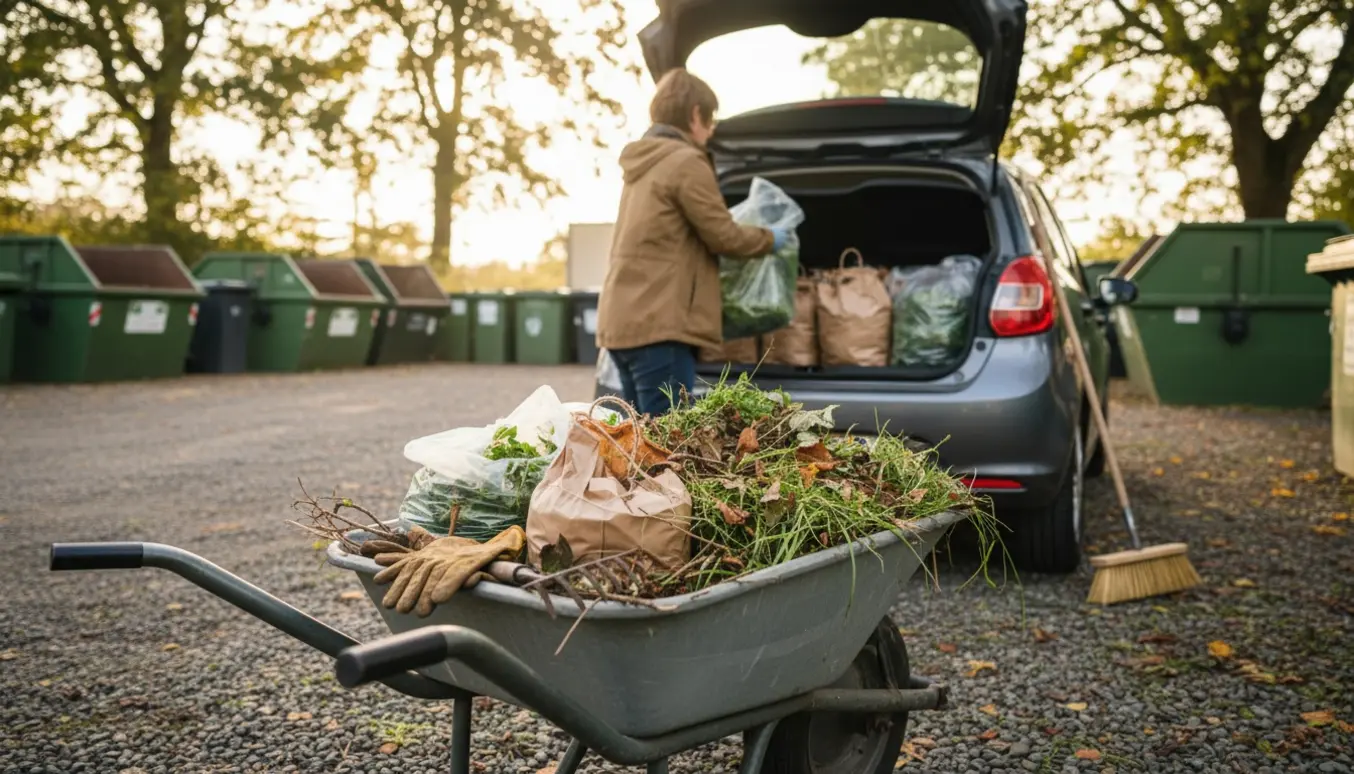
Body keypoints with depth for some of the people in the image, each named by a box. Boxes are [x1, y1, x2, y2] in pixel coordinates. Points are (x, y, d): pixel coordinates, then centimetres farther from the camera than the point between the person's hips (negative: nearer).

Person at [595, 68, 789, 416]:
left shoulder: (641, 162, 18)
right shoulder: (687, 162, -10)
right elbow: (723, 237, -7)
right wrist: (770, 239, 10)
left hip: (623, 320, 9)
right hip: (658, 323, -9)